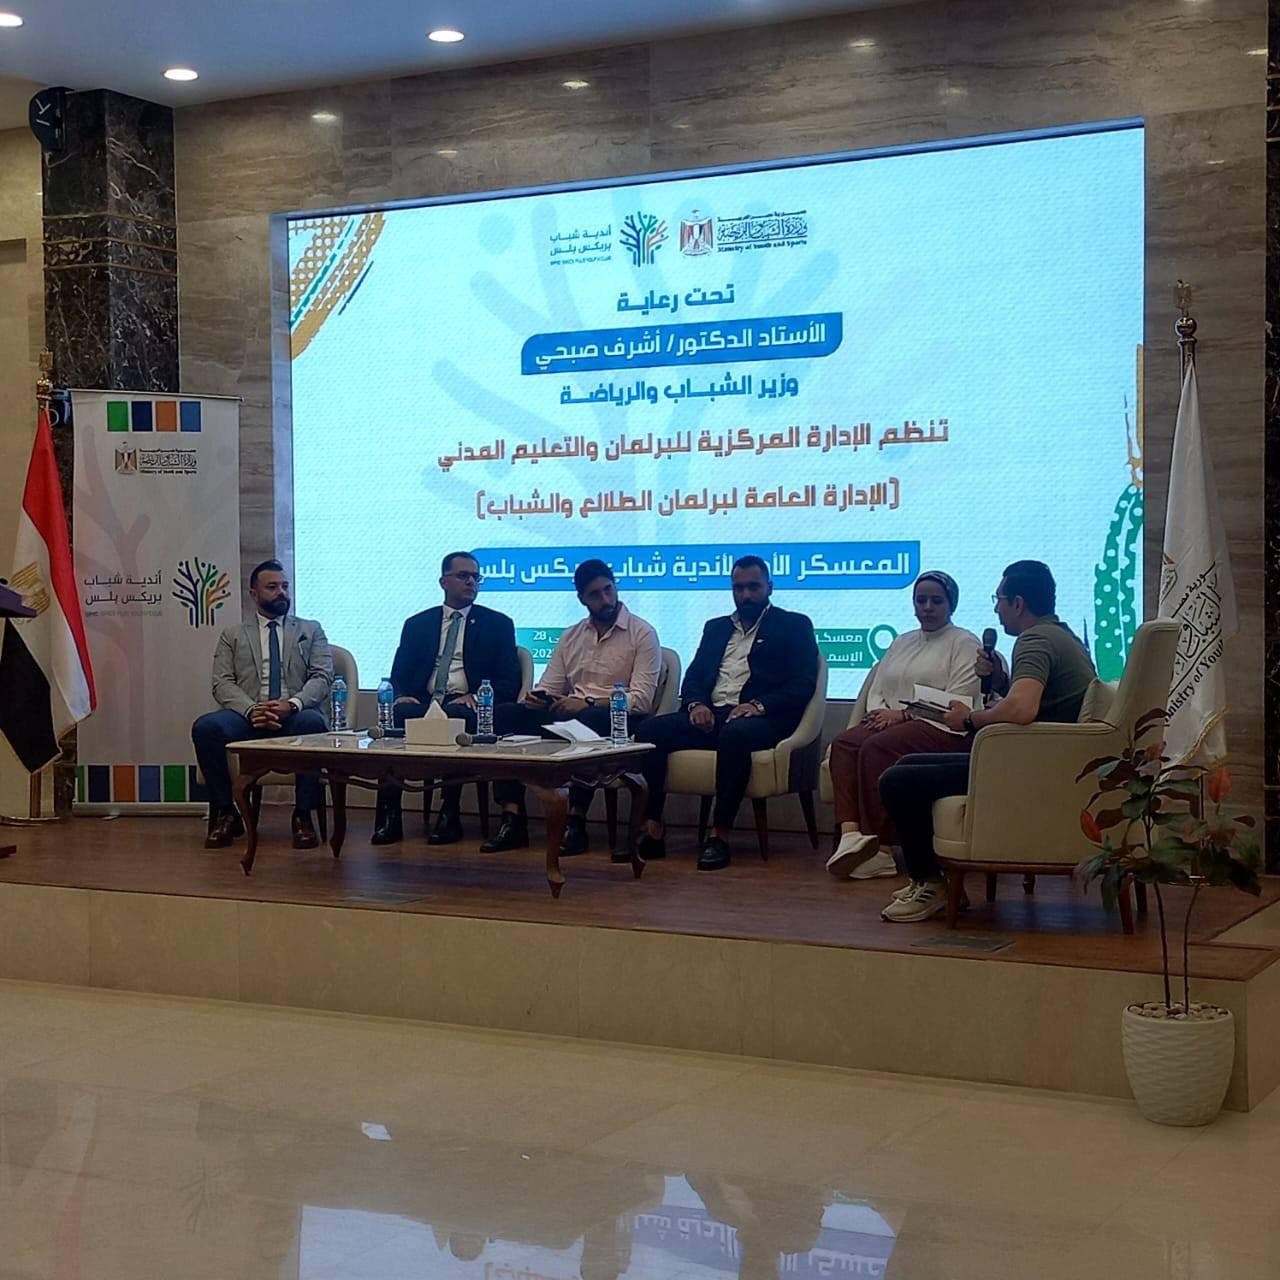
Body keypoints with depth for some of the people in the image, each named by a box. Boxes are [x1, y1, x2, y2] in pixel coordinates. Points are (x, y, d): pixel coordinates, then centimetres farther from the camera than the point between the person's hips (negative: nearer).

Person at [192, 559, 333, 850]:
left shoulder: (310, 631, 20)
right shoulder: (233, 636, 20)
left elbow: (322, 677, 6)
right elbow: (223, 684, 6)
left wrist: (293, 703, -16)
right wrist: (251, 710, -16)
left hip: (296, 716, -1)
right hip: (249, 717, 1)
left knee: (312, 723, -38)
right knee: (206, 727, -31)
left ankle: (303, 816, -26)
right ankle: (225, 814, -13)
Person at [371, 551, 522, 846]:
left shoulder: (498, 625, 16)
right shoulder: (417, 624, 21)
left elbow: (509, 682, 7)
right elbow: (398, 675, 14)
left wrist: (477, 697, -13)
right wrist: (402, 696, -10)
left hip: (465, 707, -2)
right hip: (421, 704, 2)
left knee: (457, 716, -39)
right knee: (395, 714, -34)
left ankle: (450, 815, -31)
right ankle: (389, 814, -31)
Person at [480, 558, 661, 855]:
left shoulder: (642, 633, 0)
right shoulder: (571, 637, 19)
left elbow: (641, 699, -10)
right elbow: (549, 688, 16)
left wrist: (588, 703, -21)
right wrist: (535, 698, -10)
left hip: (615, 721, -5)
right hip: (570, 715, 5)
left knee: (589, 719, -40)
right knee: (506, 714, -17)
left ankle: (576, 821, -34)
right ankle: (512, 819, -22)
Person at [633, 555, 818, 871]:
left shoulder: (794, 626, 11)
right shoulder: (716, 628, 27)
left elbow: (803, 685, -1)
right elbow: (693, 677, 20)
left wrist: (759, 705, -17)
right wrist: (696, 704, -5)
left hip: (760, 718, -5)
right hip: (710, 715, 5)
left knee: (735, 734, -40)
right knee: (649, 731, -21)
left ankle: (720, 835, -34)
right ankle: (652, 830, -23)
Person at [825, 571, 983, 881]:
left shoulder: (964, 643, 6)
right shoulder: (902, 642, 28)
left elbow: (959, 700, -8)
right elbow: (876, 689, 22)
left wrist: (902, 714, -12)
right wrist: (881, 712, -3)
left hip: (941, 728, -6)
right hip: (890, 721, 6)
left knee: (876, 748, -34)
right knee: (843, 743, -25)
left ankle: (878, 843, -33)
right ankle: (850, 832, -39)